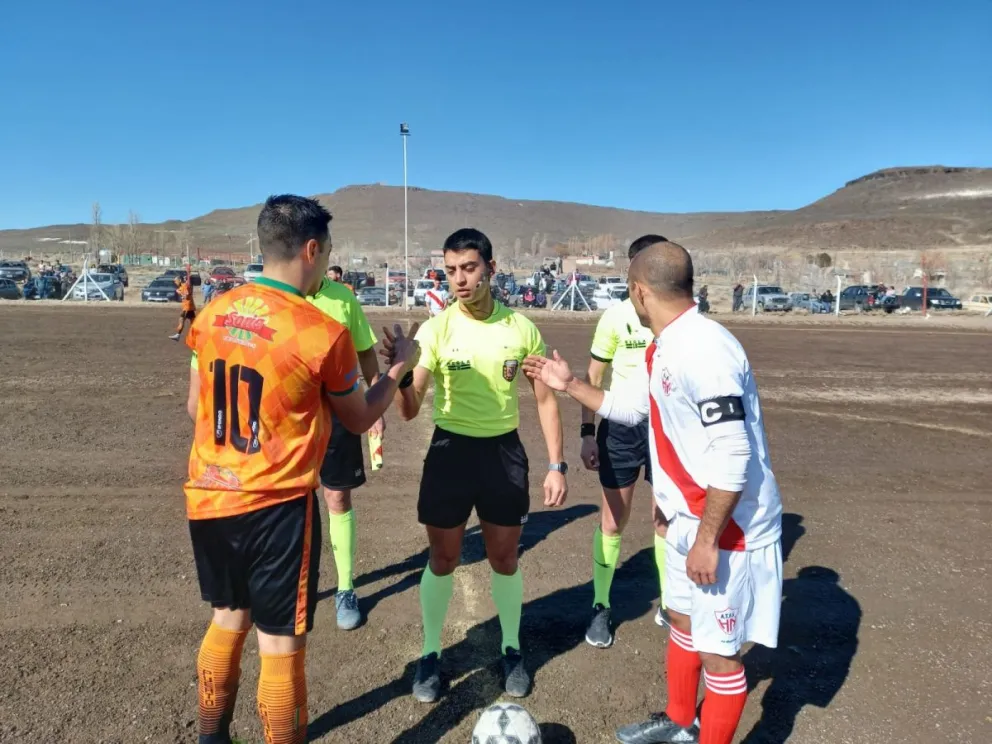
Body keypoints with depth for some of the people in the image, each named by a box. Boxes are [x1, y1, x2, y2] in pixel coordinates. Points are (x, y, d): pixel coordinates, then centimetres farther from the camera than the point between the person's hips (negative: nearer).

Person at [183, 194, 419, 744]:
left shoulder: (212, 314, 0)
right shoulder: (324, 333, -16)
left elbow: (195, 408, 11)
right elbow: (359, 419, -1)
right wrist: (399, 367, 13)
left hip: (207, 498, 7)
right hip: (275, 507, -6)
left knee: (229, 617, 26)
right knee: (281, 643, 9)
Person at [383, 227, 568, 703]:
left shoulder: (521, 328, -5)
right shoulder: (436, 329, -10)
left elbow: (544, 399, 3)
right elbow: (409, 410, -12)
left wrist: (556, 464, -2)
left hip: (503, 450, 1)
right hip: (451, 449, -1)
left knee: (504, 559, 14)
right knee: (442, 560, 12)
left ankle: (511, 650, 37)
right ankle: (430, 654, 33)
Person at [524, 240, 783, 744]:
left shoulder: (704, 349, -26)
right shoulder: (664, 349, 5)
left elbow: (733, 456, -29)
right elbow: (634, 407, 21)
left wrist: (707, 539, -23)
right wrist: (570, 385, 21)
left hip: (727, 528, -10)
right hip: (690, 518, 10)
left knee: (716, 649, 5)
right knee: (683, 619, 25)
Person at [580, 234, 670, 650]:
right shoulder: (616, 316, -7)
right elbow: (593, 378, -1)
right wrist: (587, 432, -6)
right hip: (621, 426, -1)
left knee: (667, 520, 13)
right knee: (612, 521, 9)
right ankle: (601, 607, 25)